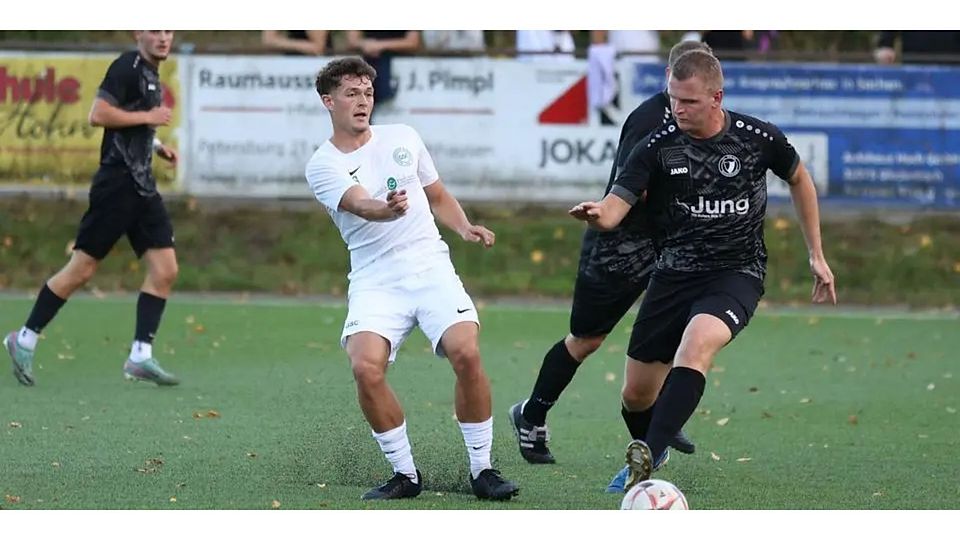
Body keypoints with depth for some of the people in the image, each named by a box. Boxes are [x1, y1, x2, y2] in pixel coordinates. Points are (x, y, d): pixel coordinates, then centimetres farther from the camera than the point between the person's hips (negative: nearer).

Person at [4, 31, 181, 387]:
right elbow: (98, 115, -21)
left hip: (142, 187, 9)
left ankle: (141, 357, -1)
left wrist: (155, 145, 14)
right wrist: (147, 117, -16)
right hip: (116, 182, -9)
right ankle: (24, 340, 7)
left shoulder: (150, 74, 17)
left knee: (165, 269, -1)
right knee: (81, 270, -5)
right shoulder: (127, 67, -12)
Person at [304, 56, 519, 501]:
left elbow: (438, 197, 25)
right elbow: (360, 205, -19)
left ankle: (482, 470, -7)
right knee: (366, 368, -25)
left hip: (430, 265, 2)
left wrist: (465, 228, 5)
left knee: (466, 353, -22)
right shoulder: (323, 165, 1)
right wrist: (387, 209, -41)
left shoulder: (402, 138, 14)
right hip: (375, 278, -2)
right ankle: (404, 475, -6)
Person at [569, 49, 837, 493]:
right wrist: (596, 214, -41)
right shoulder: (656, 146, -7)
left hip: (736, 272, -3)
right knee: (636, 393, 5)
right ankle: (644, 460, 38)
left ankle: (649, 456, -43)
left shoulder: (758, 138, -7)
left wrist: (816, 255, 14)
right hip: (674, 273, 3)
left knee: (697, 343, -34)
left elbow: (798, 179, 13)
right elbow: (615, 208, -16)